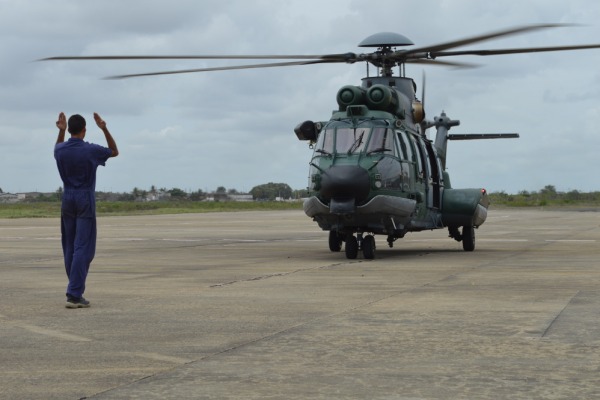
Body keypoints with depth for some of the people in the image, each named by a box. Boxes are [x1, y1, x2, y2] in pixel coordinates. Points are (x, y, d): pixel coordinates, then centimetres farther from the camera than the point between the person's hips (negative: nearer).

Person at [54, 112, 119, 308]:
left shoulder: (60, 151, 0)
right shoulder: (91, 150, -11)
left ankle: (75, 290, 16)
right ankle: (74, 295, -15)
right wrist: (104, 129, -1)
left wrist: (61, 130, 12)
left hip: (68, 199, 4)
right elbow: (114, 152, 8)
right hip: (85, 200, -4)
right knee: (83, 248, -7)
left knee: (70, 247, 12)